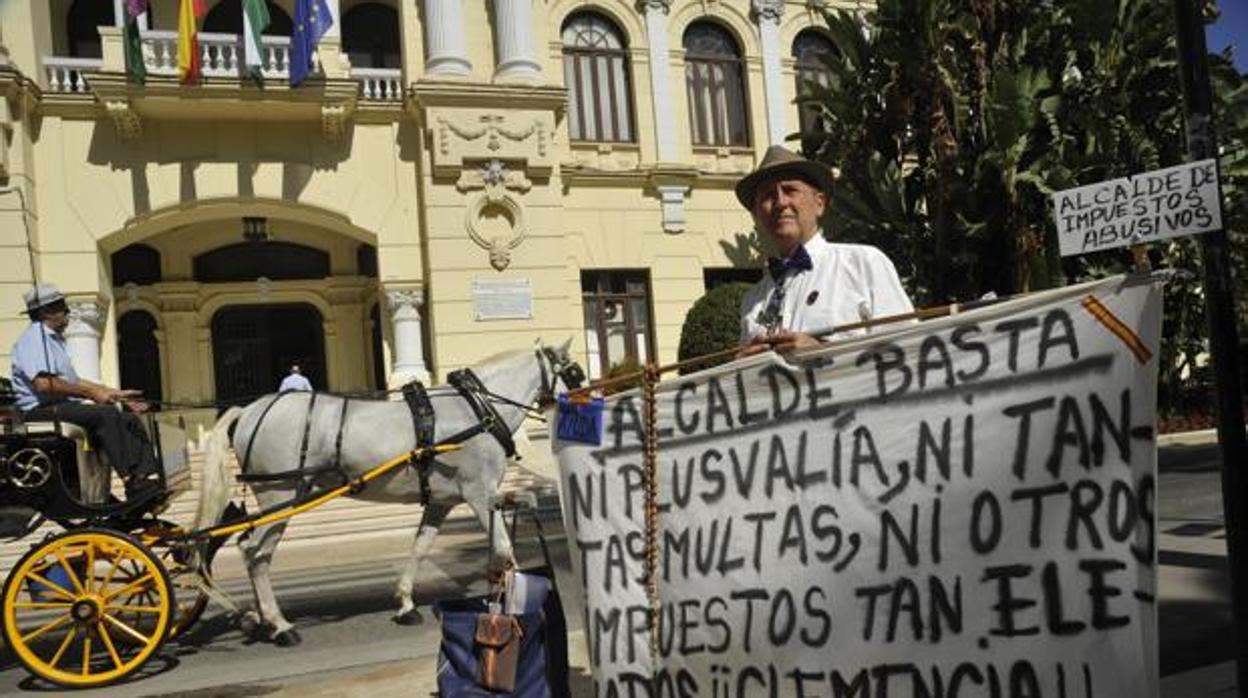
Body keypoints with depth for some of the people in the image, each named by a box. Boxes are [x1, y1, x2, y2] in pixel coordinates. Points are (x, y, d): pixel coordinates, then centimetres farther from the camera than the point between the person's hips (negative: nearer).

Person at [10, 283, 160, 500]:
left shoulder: (54, 339, 24)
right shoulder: (33, 337, -9)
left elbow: (73, 382, 25)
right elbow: (44, 384, -22)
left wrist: (115, 393, 18)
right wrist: (91, 393, -18)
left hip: (66, 406, 10)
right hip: (41, 411, -10)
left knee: (130, 419, -4)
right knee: (106, 414, -31)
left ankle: (147, 481, -17)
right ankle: (132, 485, -34)